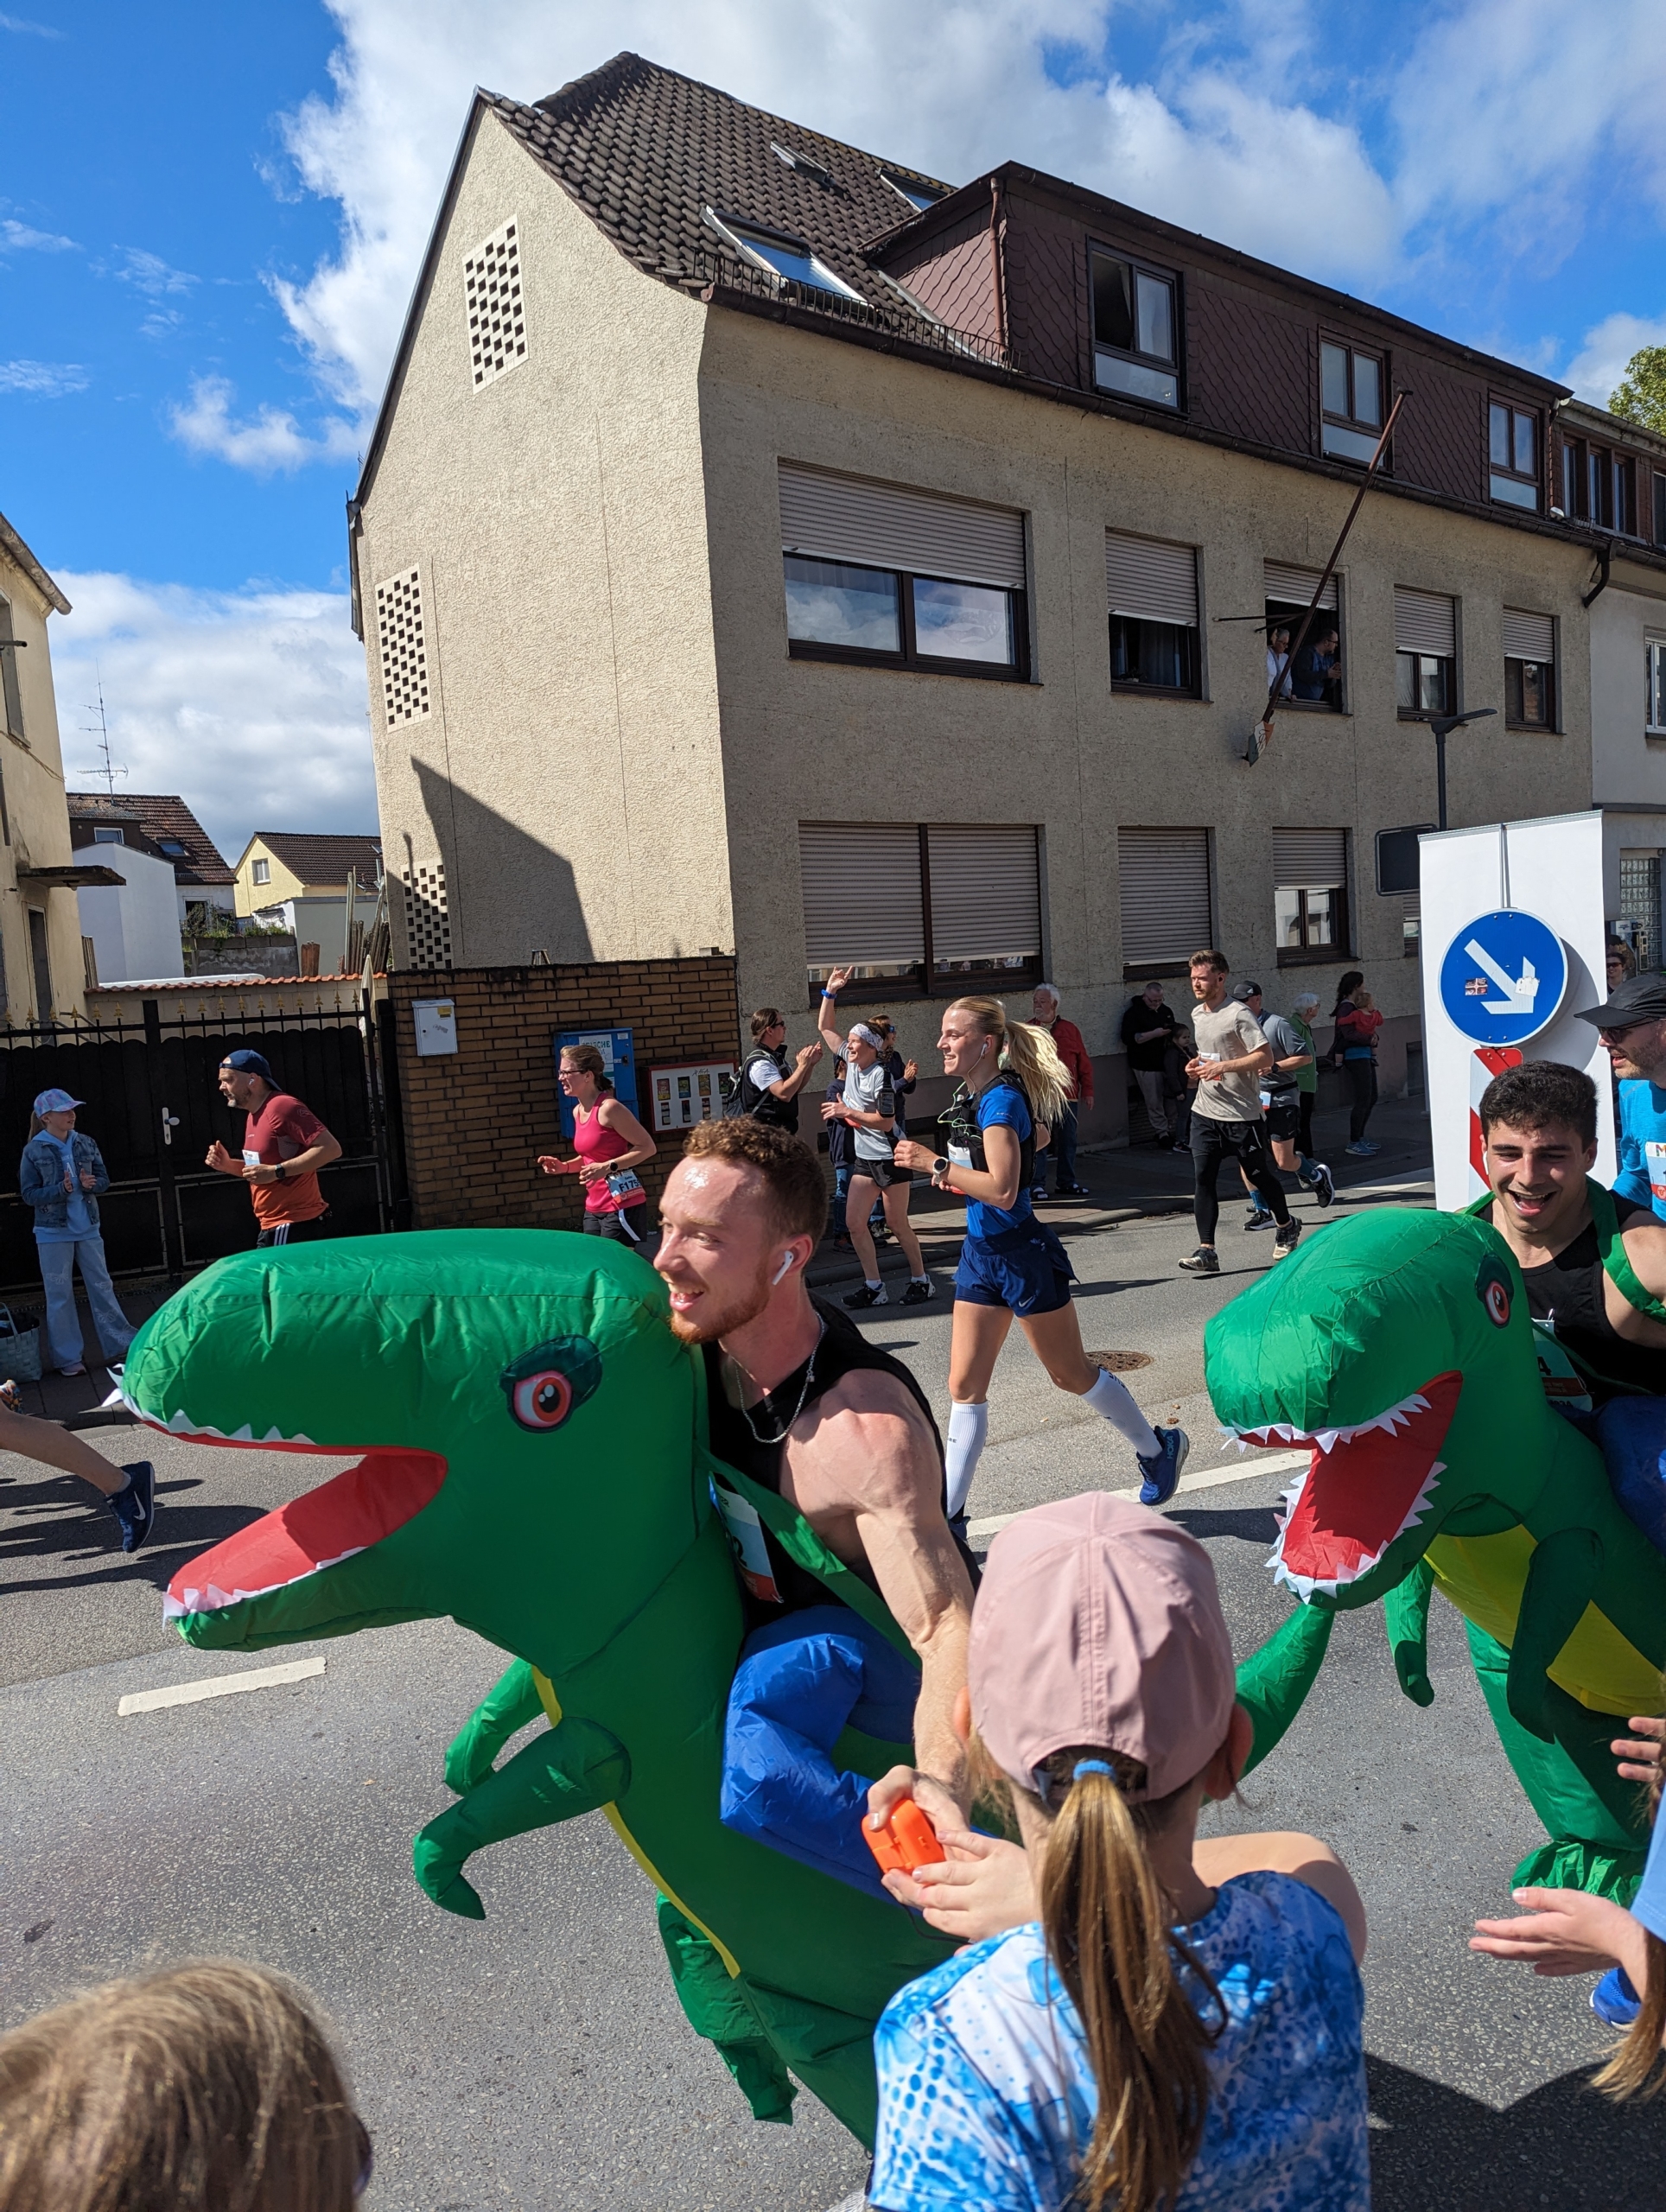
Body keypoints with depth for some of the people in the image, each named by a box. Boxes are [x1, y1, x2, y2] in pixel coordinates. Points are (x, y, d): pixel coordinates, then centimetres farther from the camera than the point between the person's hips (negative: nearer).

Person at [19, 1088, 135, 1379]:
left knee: (102, 1286, 9)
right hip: (53, 1233, -3)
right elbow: (28, 1194, -7)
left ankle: (120, 1344, 19)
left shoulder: (86, 1144, 1)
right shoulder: (34, 1151, -8)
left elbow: (104, 1179, 6)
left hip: (88, 1229, 3)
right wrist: (61, 1189, -22)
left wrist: (91, 1184, -16)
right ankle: (68, 1358, 13)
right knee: (59, 1295, 4)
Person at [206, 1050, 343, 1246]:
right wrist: (228, 1165, 7)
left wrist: (276, 1171, -25)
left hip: (295, 1227, -10)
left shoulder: (282, 1106, -16)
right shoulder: (254, 1116, 15)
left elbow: (331, 1148, -23)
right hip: (275, 1228, 10)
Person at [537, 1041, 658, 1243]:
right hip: (594, 1208, 9)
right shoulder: (577, 1111, 10)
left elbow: (648, 1147, -14)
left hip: (622, 1205, -9)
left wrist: (608, 1167, -22)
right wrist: (564, 1167, 6)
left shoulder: (609, 1108, -16)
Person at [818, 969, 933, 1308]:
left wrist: (847, 1112, -17)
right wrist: (830, 992, 5)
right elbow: (825, 1028, 14)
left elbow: (886, 1121, -21)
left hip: (890, 1158, -8)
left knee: (897, 1224, 2)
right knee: (854, 1222, 3)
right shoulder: (851, 1061, 3)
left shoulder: (880, 1074, -19)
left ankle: (921, 1281, 18)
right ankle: (874, 1287, 10)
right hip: (865, 1158, 8)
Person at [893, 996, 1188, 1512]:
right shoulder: (969, 1096, 6)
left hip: (1021, 1253, -8)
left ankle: (1158, 1449, 33)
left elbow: (1003, 1191, -30)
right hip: (980, 1253, 8)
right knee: (964, 1386, 6)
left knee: (1072, 1374, 9)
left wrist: (934, 1163, -25)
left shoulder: (1001, 1099, -21)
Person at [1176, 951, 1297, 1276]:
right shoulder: (1197, 1014, 11)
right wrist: (1198, 1065, 6)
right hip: (1205, 1112, 6)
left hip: (1241, 1114, -6)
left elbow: (1266, 1057, -19)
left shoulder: (1238, 1014, -14)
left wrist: (1222, 1066, -26)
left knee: (1258, 1175, 8)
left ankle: (1287, 1226, 35)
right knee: (1202, 1178, -5)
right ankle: (1207, 1251, -5)